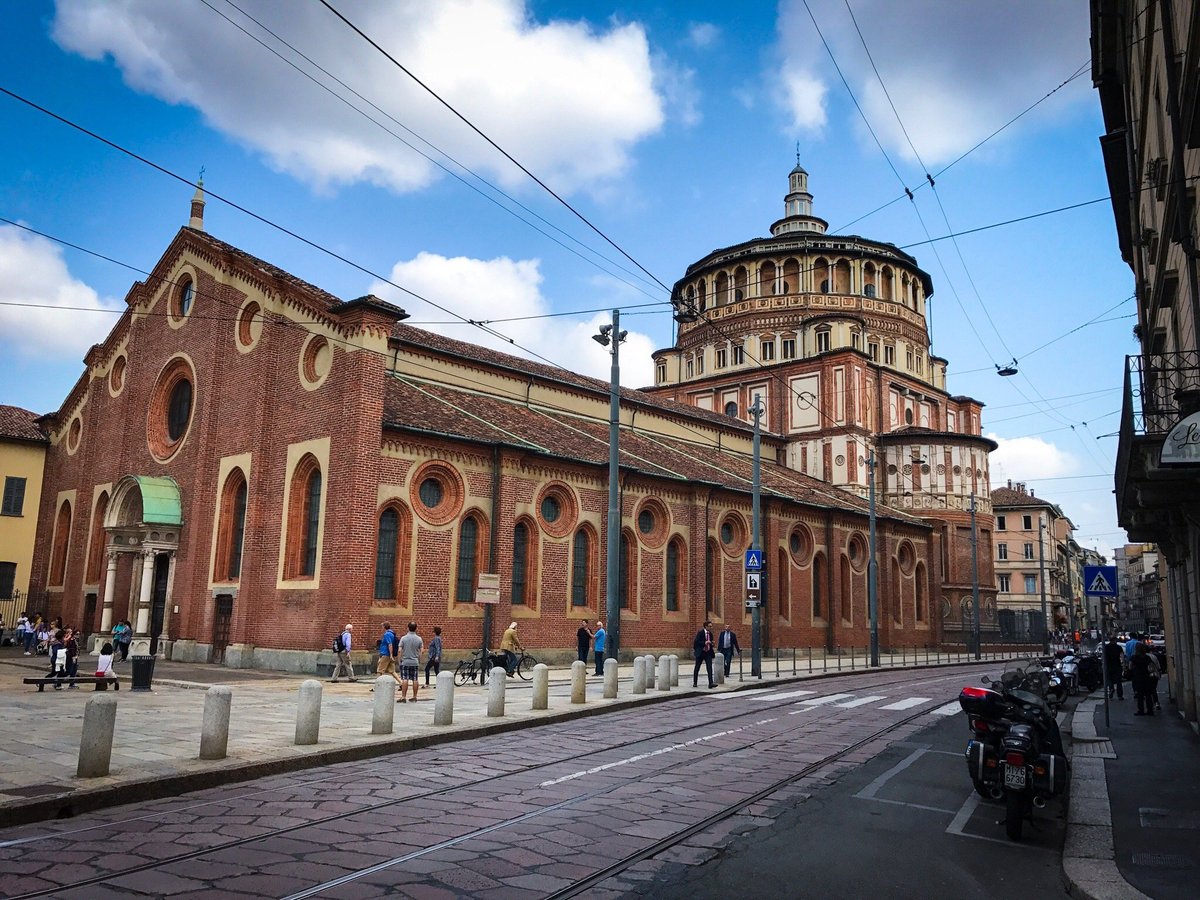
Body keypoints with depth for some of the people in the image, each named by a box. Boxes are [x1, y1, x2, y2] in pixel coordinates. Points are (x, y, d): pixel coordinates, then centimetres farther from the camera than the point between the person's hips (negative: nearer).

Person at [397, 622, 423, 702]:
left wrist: (400, 660, 3)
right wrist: (419, 662, 11)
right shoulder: (419, 639, -1)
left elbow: (400, 650, -8)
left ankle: (403, 697, -2)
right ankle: (414, 697, 13)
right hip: (415, 662, 2)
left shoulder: (403, 638, -6)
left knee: (405, 680, -1)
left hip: (405, 662, -2)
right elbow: (421, 651, 0)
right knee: (415, 680, 7)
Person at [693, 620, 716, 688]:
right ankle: (695, 683, 21)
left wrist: (711, 644, -1)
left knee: (709, 667, -9)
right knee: (697, 668, 8)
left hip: (708, 652, 4)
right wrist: (704, 643, -26)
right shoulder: (700, 633, -11)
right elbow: (696, 642, -17)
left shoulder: (710, 634, 7)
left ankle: (711, 683, -14)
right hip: (700, 652, -4)